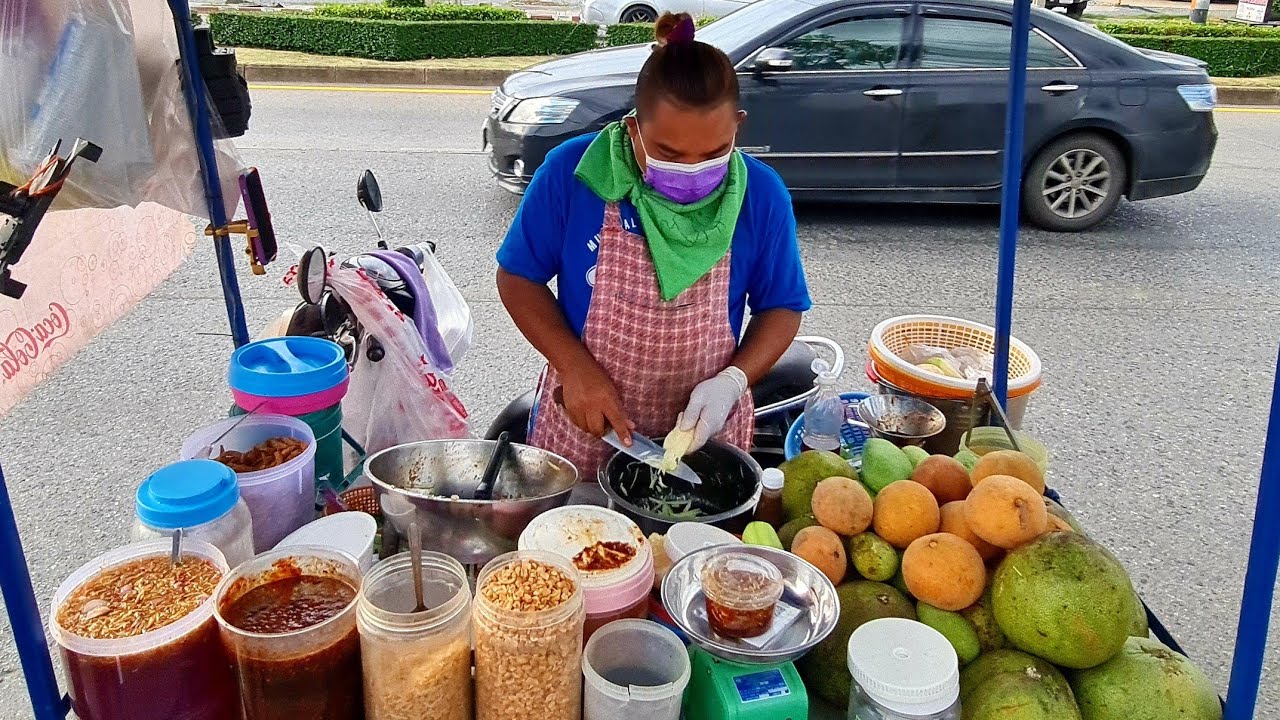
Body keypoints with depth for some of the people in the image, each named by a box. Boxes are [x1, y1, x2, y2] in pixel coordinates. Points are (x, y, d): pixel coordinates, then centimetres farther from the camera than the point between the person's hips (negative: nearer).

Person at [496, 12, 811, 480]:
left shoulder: (762, 195, -11)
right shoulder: (571, 173, -16)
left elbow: (780, 308, 0)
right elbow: (518, 278, -5)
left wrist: (731, 381, -18)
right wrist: (576, 368, -17)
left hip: (704, 435, 1)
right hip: (582, 431, 0)